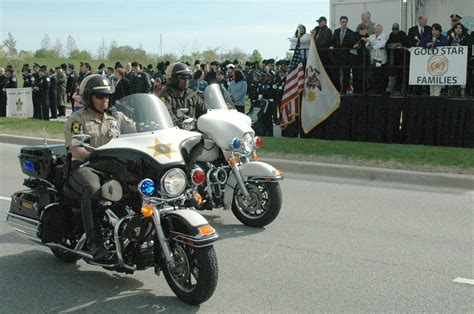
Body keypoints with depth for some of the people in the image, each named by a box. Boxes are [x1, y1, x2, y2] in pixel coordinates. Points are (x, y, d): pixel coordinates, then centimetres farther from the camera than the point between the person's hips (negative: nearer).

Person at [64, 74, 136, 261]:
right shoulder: (77, 119, 2)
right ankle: (93, 242, -35)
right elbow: (75, 150, -11)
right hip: (84, 167, -4)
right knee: (93, 189, -38)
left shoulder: (116, 117, 18)